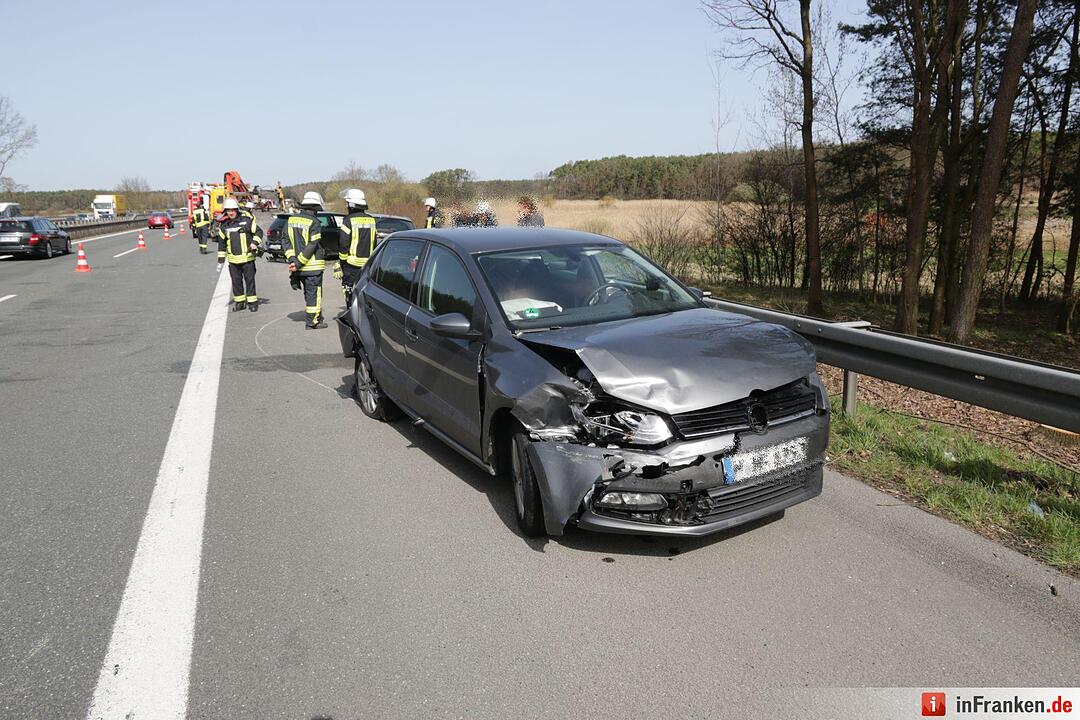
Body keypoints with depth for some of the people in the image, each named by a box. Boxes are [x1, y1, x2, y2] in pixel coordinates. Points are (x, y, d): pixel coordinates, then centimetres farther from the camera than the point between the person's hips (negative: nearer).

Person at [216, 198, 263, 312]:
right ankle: (239, 302, 20)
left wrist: (255, 243, -13)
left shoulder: (247, 220, -3)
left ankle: (252, 302, 11)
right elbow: (221, 243, 13)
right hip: (233, 259, 4)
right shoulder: (224, 225, 7)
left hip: (247, 257, -3)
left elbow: (258, 232, 4)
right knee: (236, 281, 9)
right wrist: (220, 260, 11)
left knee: (250, 280, 1)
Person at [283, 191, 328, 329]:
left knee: (309, 292, 17)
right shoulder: (314, 222, -14)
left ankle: (317, 318, 26)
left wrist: (292, 259, -5)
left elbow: (287, 240, 2)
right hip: (313, 266, -7)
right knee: (314, 293, 3)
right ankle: (312, 322, 8)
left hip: (299, 266, 7)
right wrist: (298, 263, -15)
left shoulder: (291, 220, 7)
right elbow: (312, 246, -19)